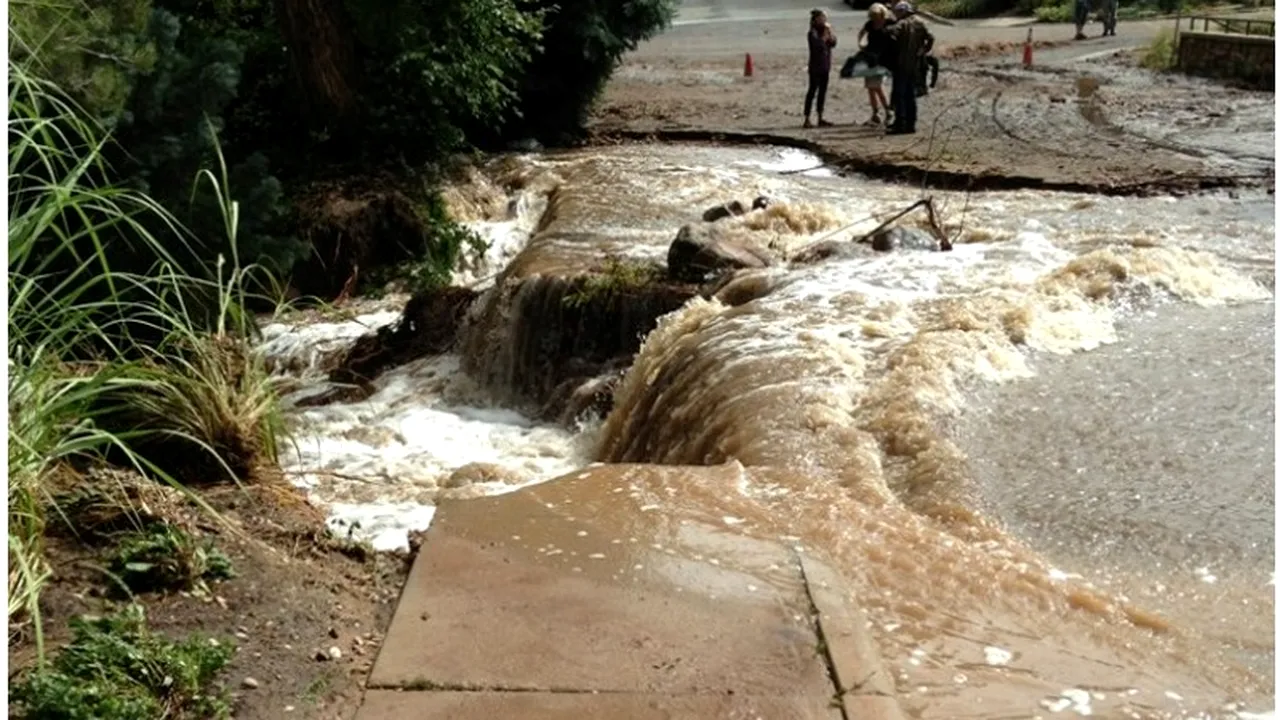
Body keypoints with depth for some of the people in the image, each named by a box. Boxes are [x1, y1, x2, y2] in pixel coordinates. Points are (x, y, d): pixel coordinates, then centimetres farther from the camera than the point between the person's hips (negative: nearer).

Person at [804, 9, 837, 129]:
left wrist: (829, 30, -4)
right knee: (812, 92, -6)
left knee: (822, 92, 10)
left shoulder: (824, 31, 11)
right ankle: (807, 120, -4)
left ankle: (820, 119, 15)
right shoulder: (813, 32, -11)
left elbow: (833, 42, 3)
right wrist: (825, 34, -17)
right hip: (815, 67, -8)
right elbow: (819, 44, -24)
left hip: (825, 67, 8)